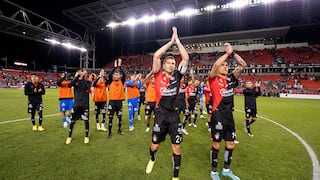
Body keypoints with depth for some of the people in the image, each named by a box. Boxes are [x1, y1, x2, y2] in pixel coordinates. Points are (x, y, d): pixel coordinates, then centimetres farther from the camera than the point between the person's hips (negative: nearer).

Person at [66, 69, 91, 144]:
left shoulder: (87, 81, 0)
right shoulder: (76, 81, 3)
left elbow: (88, 87, -21)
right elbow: (69, 85, -16)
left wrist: (83, 78, -19)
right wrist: (76, 76, -21)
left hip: (85, 104, -1)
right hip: (76, 104, 1)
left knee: (86, 120, 4)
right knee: (73, 120, 7)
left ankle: (86, 137, 20)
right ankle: (69, 137, 24)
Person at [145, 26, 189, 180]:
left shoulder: (177, 75, 3)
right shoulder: (158, 75, -2)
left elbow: (186, 58, -2)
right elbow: (156, 56, -13)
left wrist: (177, 40, -1)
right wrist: (171, 41, -6)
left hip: (174, 115, 2)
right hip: (161, 114, -1)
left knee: (176, 147, 6)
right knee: (155, 145, 13)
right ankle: (152, 159, 49)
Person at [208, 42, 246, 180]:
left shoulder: (231, 79, 9)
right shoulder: (213, 79, -7)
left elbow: (243, 65, 6)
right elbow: (216, 64, -24)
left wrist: (232, 52, -1)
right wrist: (228, 52, -13)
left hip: (229, 116, 6)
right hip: (218, 115, -6)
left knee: (230, 145, 14)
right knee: (216, 145, 6)